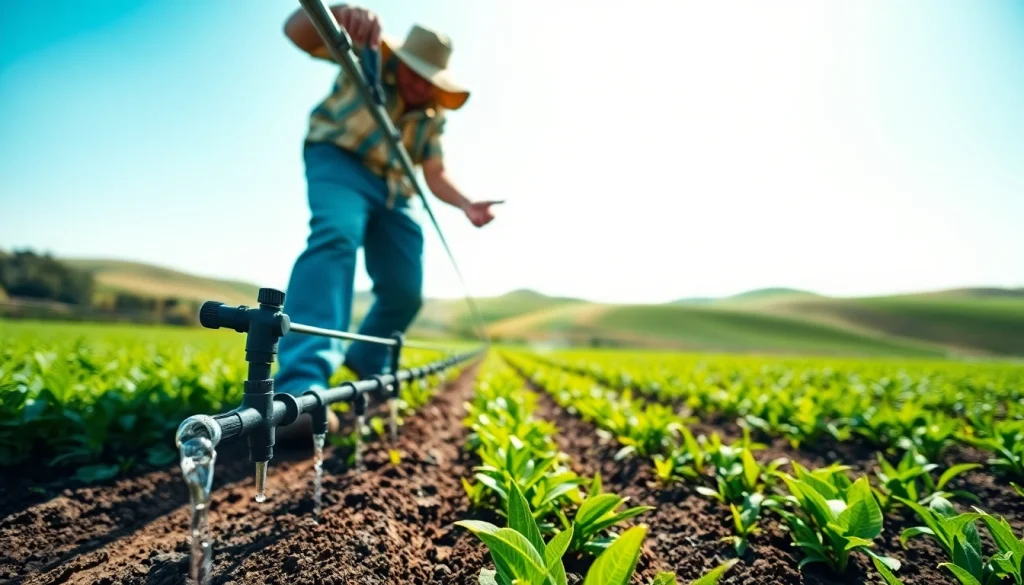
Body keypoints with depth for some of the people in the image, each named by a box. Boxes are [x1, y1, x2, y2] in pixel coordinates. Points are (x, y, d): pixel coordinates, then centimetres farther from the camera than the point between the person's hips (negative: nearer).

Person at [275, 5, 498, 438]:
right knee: (336, 237, -36)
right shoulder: (373, 52, -2)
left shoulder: (433, 116, 13)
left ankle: (365, 363, 32)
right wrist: (338, 15, -39)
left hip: (392, 189, 6)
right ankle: (299, 386, -51)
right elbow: (296, 31, -16)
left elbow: (436, 175, 11)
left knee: (406, 292, 2)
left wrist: (466, 204, -9)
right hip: (339, 161, -6)